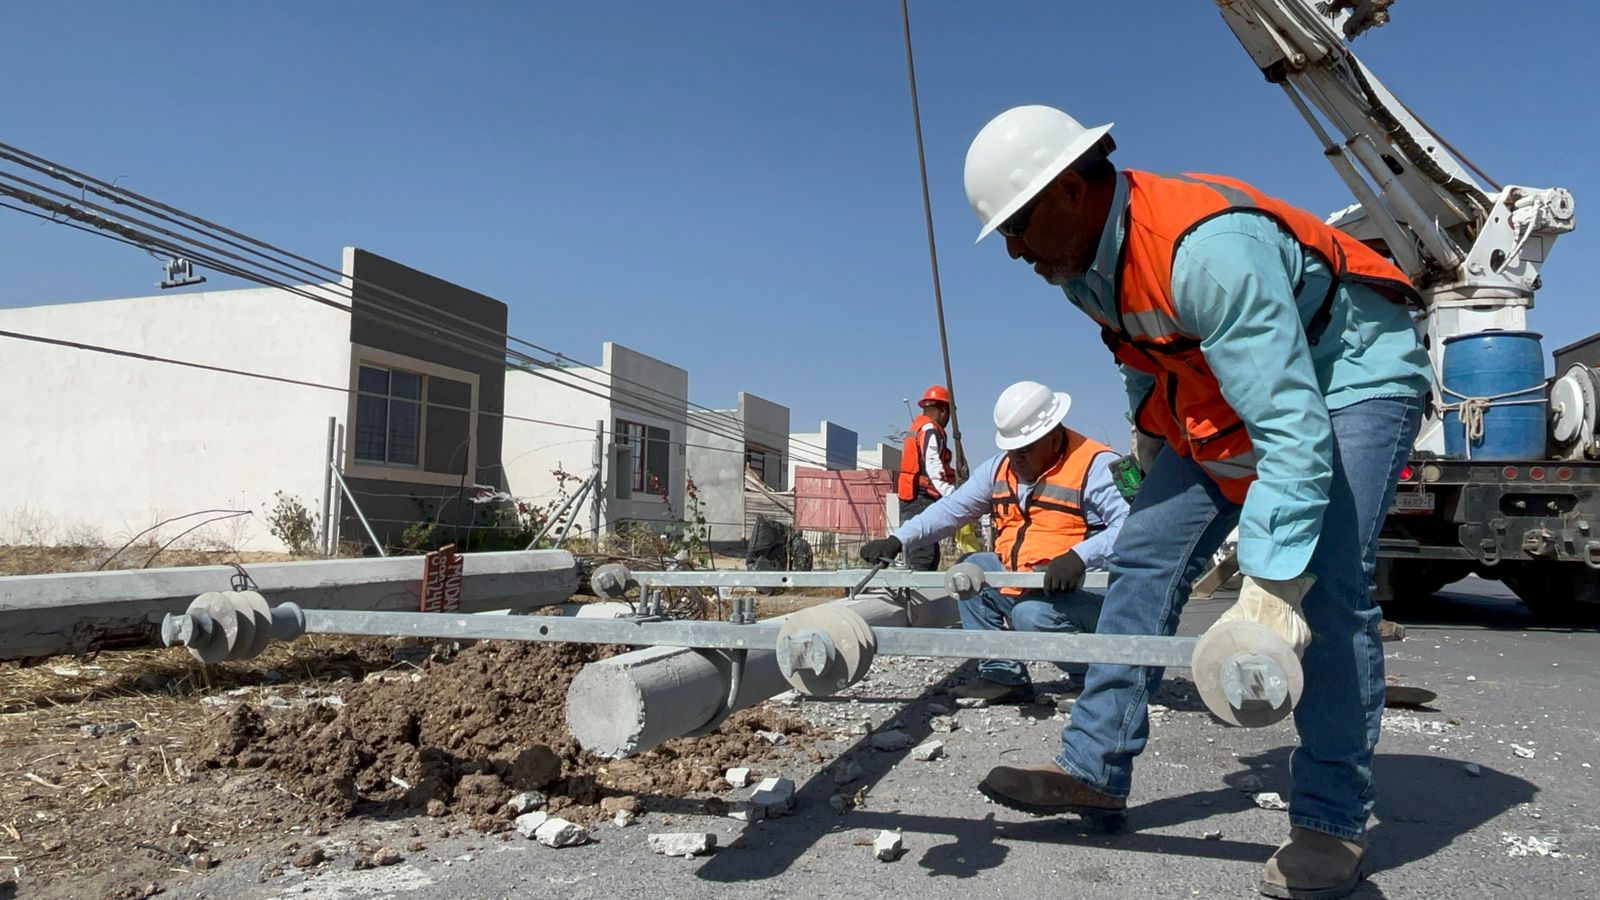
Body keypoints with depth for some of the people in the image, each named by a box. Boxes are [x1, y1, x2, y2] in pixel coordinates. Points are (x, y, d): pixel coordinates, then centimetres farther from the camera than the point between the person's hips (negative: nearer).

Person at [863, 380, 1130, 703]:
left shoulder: (1095, 465, -13)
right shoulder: (1000, 467, 10)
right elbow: (951, 508, 9)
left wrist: (1079, 557, -39)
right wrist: (898, 540, -3)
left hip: (1081, 591, -8)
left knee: (1031, 615, -31)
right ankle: (1003, 676, -4)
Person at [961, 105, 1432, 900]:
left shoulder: (1208, 247, -37)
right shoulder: (1081, 264, -9)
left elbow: (1294, 430, -40)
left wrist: (1271, 582, -44)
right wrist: (1150, 439, 26)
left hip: (1350, 371, -8)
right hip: (1224, 394, 8)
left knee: (1325, 589, -20)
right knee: (1144, 559, 0)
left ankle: (1331, 820, -5)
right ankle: (1095, 766, 7)